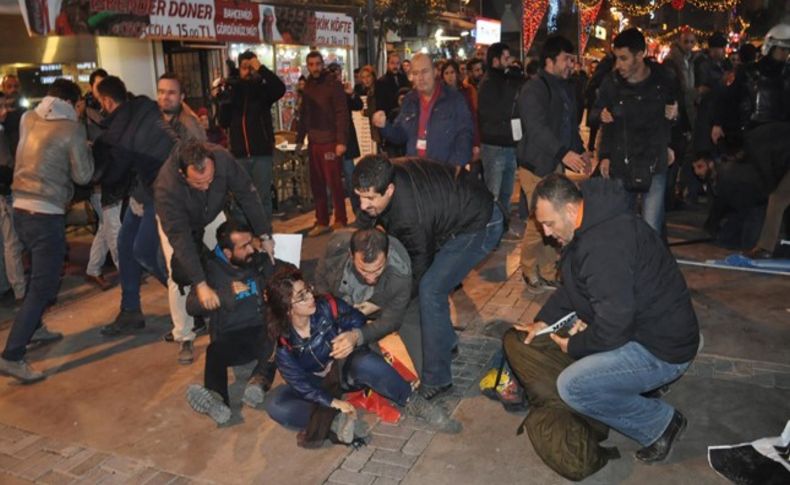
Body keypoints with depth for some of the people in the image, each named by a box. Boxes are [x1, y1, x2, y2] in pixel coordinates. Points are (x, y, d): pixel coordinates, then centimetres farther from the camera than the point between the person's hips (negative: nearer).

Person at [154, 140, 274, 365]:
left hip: (213, 215, 3)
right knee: (180, 278, -12)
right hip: (176, 222, -3)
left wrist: (265, 235, -25)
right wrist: (200, 284, -45)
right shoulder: (166, 187, -42)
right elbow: (180, 238, -42)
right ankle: (184, 338, 5)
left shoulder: (222, 158, -37)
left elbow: (247, 194, -25)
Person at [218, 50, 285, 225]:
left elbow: (280, 88, -19)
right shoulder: (232, 90, 9)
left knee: (263, 198, 0)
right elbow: (223, 123, 5)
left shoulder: (262, 89, 3)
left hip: (262, 154, -2)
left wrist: (261, 68, -23)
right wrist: (223, 101, -9)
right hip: (239, 155, 2)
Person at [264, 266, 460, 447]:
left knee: (365, 363, -37)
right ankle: (337, 420, -32)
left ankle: (415, 405, -23)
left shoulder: (328, 307, -20)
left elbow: (361, 325, -6)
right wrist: (333, 402, -29)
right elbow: (299, 382, -19)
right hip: (316, 384, 1)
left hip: (346, 370, -1)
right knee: (275, 404, -25)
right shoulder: (282, 342, -19)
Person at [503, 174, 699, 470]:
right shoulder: (591, 225, 2)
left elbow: (613, 328, -29)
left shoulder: (605, 245, -32)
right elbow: (571, 287, 16)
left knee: (572, 386, -22)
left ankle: (660, 423, 2)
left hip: (662, 349, -10)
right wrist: (544, 321, 5)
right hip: (636, 323, 10)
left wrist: (574, 346, -12)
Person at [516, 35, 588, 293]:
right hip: (538, 165, -8)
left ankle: (549, 272, 20)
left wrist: (580, 151, 12)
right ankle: (530, 272, 13)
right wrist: (564, 153, -35)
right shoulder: (533, 89, -11)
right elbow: (537, 128, -24)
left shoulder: (565, 87, 16)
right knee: (538, 222, -5)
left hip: (560, 164, 8)